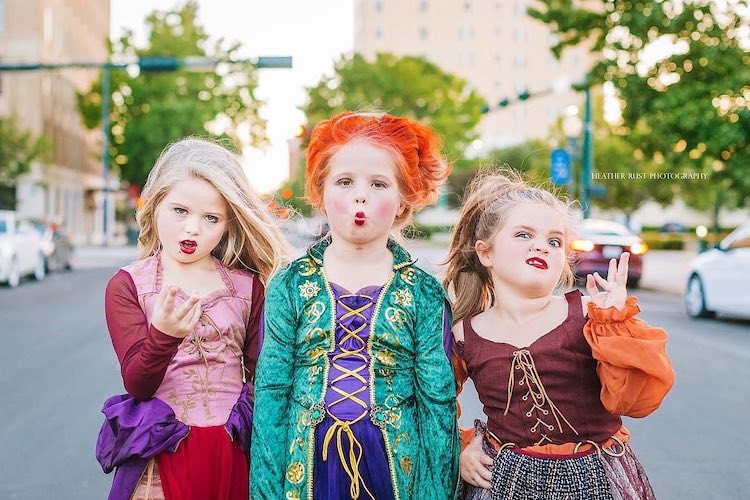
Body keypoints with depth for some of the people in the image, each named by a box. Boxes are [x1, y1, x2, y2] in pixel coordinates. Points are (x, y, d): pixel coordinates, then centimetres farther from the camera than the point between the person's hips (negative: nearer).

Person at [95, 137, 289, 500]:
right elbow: (137, 385, -12)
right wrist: (163, 335, -30)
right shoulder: (128, 285, -3)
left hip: (235, 453, 2)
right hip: (162, 457, -2)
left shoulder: (247, 286, 4)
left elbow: (261, 374, 6)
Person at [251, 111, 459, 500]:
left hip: (396, 466, 0)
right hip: (309, 465, 0)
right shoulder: (290, 285, -1)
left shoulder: (424, 293, -2)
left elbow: (438, 402, -2)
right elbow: (271, 393, -2)